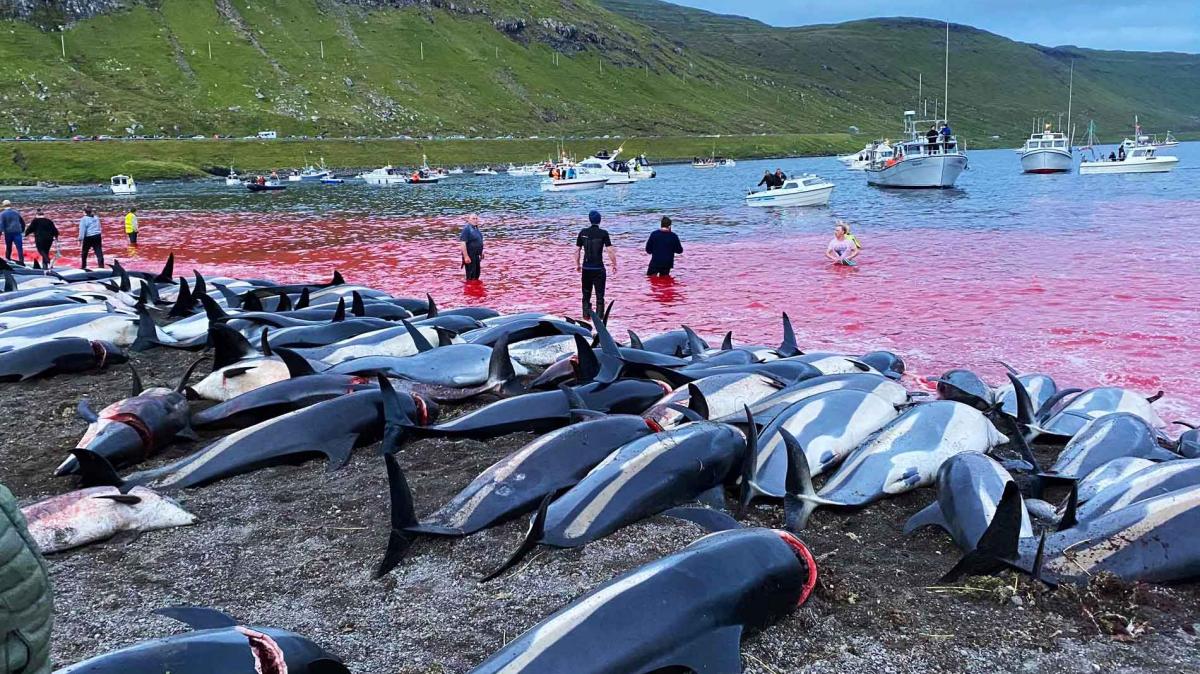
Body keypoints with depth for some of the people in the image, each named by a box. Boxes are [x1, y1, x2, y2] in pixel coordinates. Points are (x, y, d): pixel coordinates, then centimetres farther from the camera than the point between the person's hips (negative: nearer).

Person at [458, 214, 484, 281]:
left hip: (476, 255, 9)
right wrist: (466, 256, -26)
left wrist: (481, 253, 23)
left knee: (476, 275, 19)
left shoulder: (476, 228, 9)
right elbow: (462, 243, -23)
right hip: (470, 256, -9)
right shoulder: (467, 228, -18)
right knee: (471, 276, -2)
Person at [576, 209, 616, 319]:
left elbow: (577, 250, 4)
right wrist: (614, 265, 0)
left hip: (586, 268, 3)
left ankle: (586, 315, 16)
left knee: (586, 294, 14)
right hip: (599, 269, -2)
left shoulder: (583, 232, 0)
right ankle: (599, 317, 4)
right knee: (600, 295, 5)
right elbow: (610, 251, -11)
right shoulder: (603, 233, -8)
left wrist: (577, 264, 15)